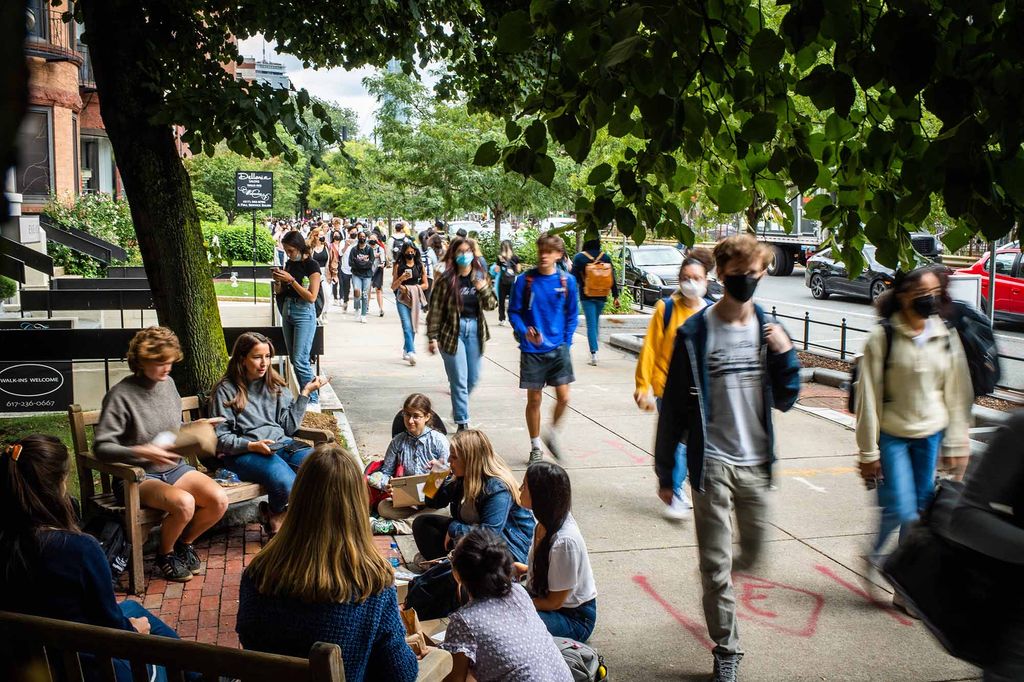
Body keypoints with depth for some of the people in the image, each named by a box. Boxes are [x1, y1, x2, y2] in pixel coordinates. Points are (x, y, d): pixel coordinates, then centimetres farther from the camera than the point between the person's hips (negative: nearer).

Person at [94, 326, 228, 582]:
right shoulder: (121, 395, -13)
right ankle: (165, 554, 0)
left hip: (175, 468, 6)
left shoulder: (168, 384, 7)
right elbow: (101, 447, -16)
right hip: (137, 476, -6)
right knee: (184, 503, -33)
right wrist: (141, 452, -29)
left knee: (218, 500, -18)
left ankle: (184, 543, 12)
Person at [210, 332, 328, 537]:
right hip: (244, 452, -5)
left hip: (281, 444, 5)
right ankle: (274, 514, 4)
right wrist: (252, 445, -18)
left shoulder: (275, 385, 17)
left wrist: (305, 393, 3)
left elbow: (289, 426, 9)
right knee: (286, 483, -34)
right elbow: (220, 437, -2)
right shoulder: (226, 390, 3)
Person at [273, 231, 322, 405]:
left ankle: (313, 400, -4)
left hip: (304, 313, -8)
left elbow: (312, 297, -17)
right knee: (293, 360, 9)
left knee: (300, 360, -12)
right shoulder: (290, 263, 11)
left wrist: (291, 280, -19)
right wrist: (278, 280, -4)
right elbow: (279, 292, 18)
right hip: (287, 311, 8)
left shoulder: (311, 266, -10)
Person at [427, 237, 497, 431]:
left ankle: (459, 406, 40)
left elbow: (491, 305, 6)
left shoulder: (480, 277, 4)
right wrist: (432, 337, -10)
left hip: (475, 329, 5)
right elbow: (435, 309, -8)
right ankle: (462, 423, 5)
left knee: (473, 378, 13)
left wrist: (484, 289, -14)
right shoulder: (446, 280, -9)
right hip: (452, 331, -5)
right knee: (459, 380, -3)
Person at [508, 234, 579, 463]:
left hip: (559, 349, 1)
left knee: (563, 397, -4)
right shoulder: (525, 280, -5)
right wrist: (524, 332, -18)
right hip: (532, 350, -1)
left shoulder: (567, 281, 0)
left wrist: (566, 342, 1)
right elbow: (514, 312, -1)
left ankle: (552, 433, 24)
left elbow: (572, 315, 8)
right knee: (534, 400, 6)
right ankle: (536, 447, 22)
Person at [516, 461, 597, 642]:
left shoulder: (564, 541, -30)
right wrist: (526, 569, 2)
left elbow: (554, 602, -19)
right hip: (546, 600, 8)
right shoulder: (545, 524, -4)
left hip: (574, 618, -8)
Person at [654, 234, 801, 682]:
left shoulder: (768, 329, 2)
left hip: (756, 462, 4)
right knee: (716, 562, 4)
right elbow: (674, 406, -5)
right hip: (712, 463, -4)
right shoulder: (695, 333, -9)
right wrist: (665, 471, -4)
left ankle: (720, 584, 49)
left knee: (753, 553, 17)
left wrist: (786, 354, -11)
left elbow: (785, 400, 6)